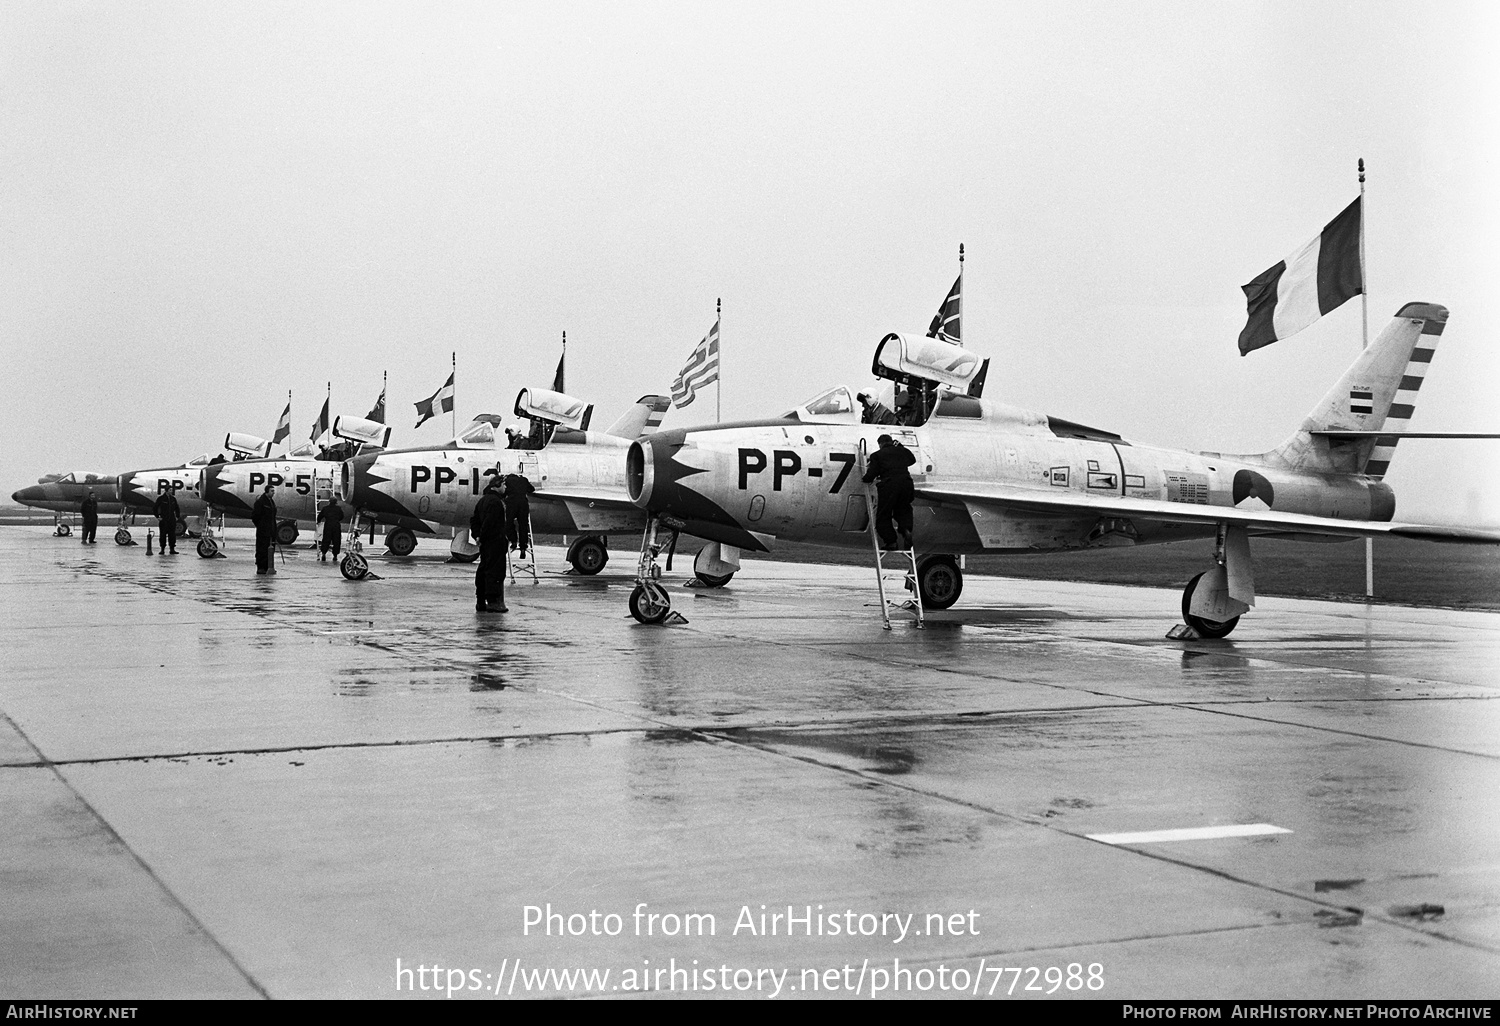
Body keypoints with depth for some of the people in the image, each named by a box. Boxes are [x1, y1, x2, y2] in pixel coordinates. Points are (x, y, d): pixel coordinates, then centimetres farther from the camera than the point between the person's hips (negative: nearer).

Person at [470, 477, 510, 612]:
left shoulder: (482, 500, 17)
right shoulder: (495, 501, -16)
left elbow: (474, 519, 17)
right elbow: (489, 522, -21)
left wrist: (476, 536, 10)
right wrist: (481, 537, -14)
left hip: (485, 543, 10)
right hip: (495, 542, -10)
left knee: (483, 570, 12)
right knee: (495, 570, -8)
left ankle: (480, 601, 16)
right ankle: (493, 600, -10)